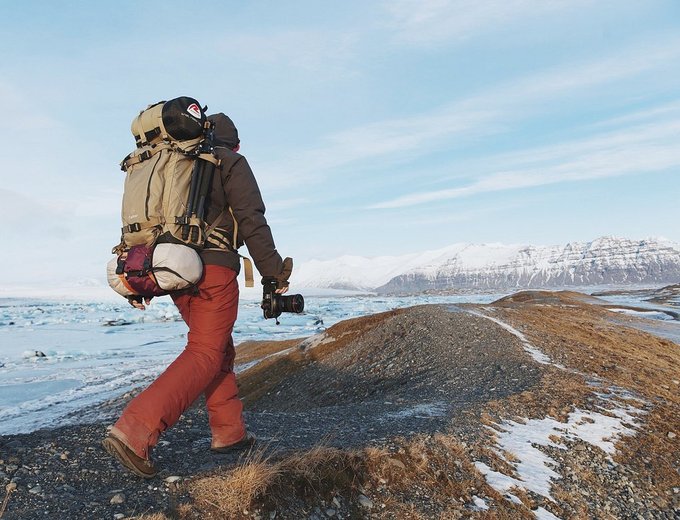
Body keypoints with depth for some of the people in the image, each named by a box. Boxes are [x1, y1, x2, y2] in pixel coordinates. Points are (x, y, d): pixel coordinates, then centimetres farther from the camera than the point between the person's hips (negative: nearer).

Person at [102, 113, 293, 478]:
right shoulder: (230, 163, 4)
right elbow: (251, 219, -8)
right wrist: (272, 270, -5)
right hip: (213, 268, -7)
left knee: (220, 348, 16)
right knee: (205, 355, -6)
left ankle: (228, 431, 19)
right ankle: (136, 431, -18)